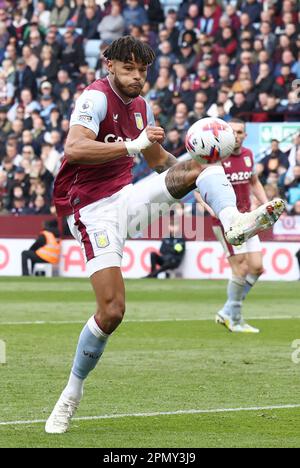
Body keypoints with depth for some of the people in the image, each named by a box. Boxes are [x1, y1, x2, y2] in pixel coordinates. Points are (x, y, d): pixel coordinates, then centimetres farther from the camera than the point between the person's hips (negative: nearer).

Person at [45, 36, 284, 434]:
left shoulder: (140, 106, 13)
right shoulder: (96, 98, -13)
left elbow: (158, 159, 27)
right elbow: (73, 149, -29)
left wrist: (199, 160, 9)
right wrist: (132, 146, -33)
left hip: (125, 198, 8)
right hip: (92, 209, -8)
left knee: (202, 166, -13)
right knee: (112, 311, -15)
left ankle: (233, 222, -43)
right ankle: (71, 394, 3)